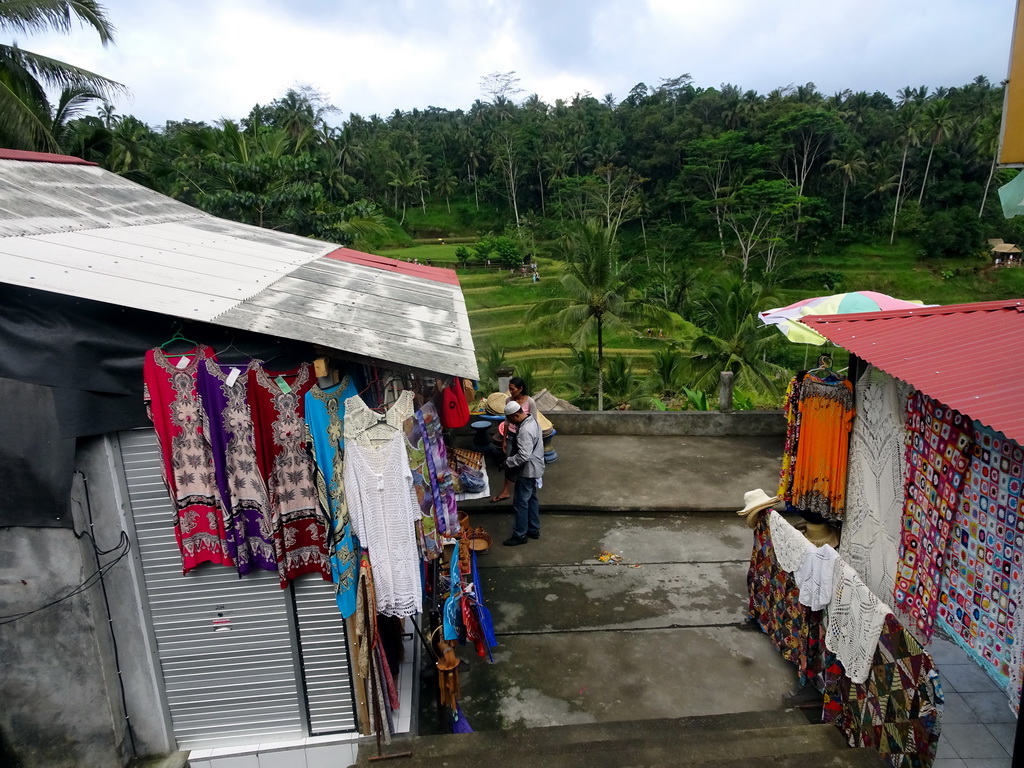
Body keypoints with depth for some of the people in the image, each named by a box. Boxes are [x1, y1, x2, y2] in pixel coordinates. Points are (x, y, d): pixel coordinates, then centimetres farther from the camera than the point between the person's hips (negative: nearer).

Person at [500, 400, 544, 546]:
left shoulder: (525, 430, -29)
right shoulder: (531, 419, 3)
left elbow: (524, 456, -30)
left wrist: (508, 462, -16)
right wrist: (512, 455, 13)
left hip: (528, 471, -10)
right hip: (535, 468, 10)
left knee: (520, 502, 2)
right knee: (532, 498, 20)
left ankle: (520, 535, 13)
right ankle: (534, 530, 32)